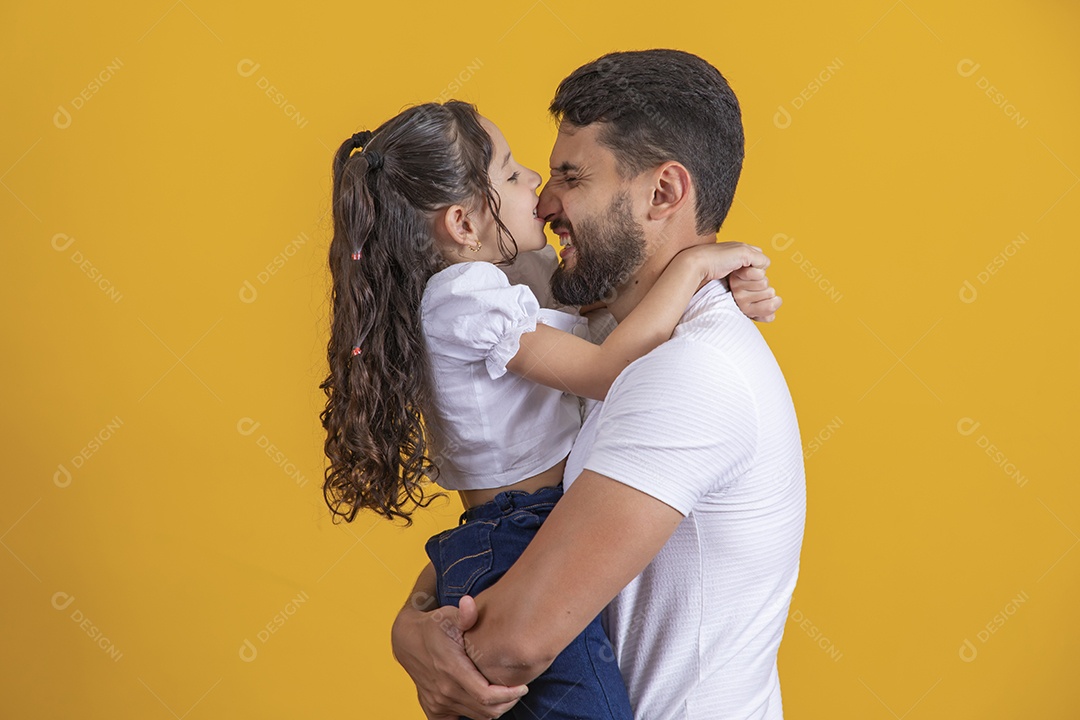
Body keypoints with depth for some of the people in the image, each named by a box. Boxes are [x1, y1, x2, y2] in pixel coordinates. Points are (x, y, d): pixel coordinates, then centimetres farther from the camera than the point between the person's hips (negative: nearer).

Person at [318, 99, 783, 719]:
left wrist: (721, 284, 5)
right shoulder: (466, 296, -15)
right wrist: (694, 265, -13)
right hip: (520, 546, -10)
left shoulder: (483, 281, 14)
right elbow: (607, 371, -21)